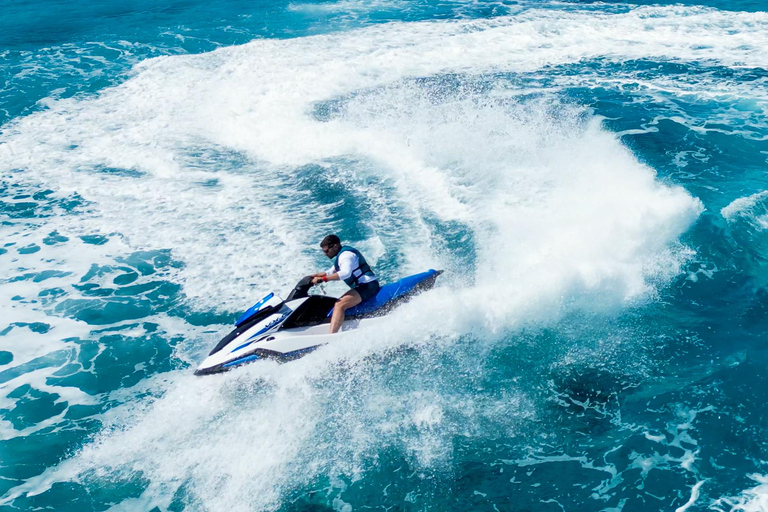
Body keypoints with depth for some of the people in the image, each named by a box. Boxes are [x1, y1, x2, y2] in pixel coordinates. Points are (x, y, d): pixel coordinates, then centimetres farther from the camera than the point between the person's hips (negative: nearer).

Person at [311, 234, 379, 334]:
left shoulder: (346, 255, -13)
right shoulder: (341, 255, 20)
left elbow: (346, 273, -32)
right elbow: (331, 272, 30)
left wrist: (322, 279, -33)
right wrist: (315, 275, 16)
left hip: (368, 286, -12)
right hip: (364, 286, 12)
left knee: (339, 305, -28)